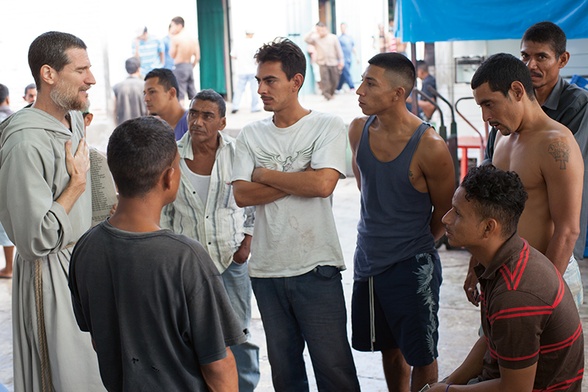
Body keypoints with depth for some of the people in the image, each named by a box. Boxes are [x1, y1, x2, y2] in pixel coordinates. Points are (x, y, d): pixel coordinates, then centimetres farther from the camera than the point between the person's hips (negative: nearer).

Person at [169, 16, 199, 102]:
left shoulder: (175, 38, -11)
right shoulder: (193, 39, 7)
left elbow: (172, 55, -2)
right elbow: (197, 57, 6)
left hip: (179, 67, -6)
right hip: (190, 67, 6)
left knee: (180, 96, -5)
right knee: (193, 96, 12)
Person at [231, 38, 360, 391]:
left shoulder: (327, 126, -3)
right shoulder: (251, 135, 8)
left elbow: (323, 183, -19)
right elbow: (242, 195, -3)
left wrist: (266, 175, -6)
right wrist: (298, 180, -11)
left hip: (316, 268, -4)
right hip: (266, 269, 4)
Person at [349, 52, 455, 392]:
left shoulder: (429, 147, -21)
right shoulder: (359, 130, -3)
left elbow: (444, 214, -6)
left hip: (412, 266, -6)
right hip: (368, 259, 6)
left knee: (421, 356, 5)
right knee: (389, 347, 20)